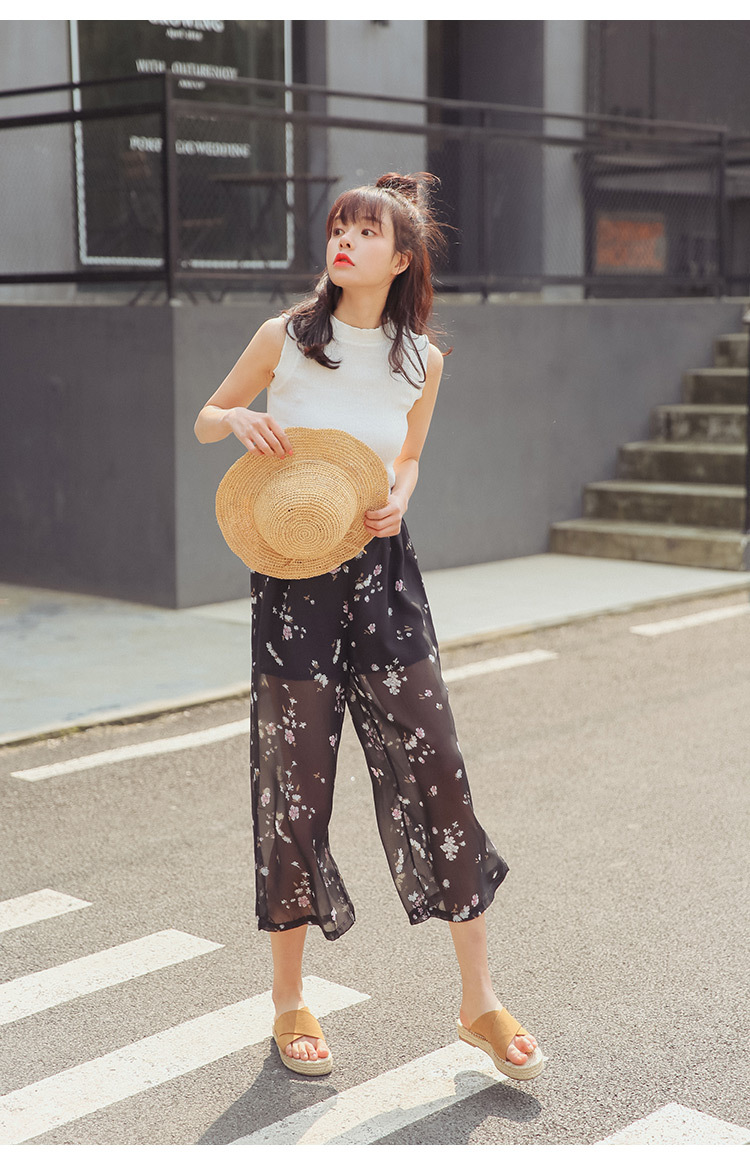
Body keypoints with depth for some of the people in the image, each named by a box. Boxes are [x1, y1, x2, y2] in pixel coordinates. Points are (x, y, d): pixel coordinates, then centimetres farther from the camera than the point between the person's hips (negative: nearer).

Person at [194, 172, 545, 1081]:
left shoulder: (422, 359, 4)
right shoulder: (285, 338, -2)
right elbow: (204, 420, 11)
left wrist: (398, 500, -3)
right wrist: (241, 421, -12)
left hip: (382, 570, 2)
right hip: (291, 576, -2)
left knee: (435, 766, -2)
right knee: (296, 783, 3)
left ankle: (479, 1003, 11)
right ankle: (289, 1001, 21)